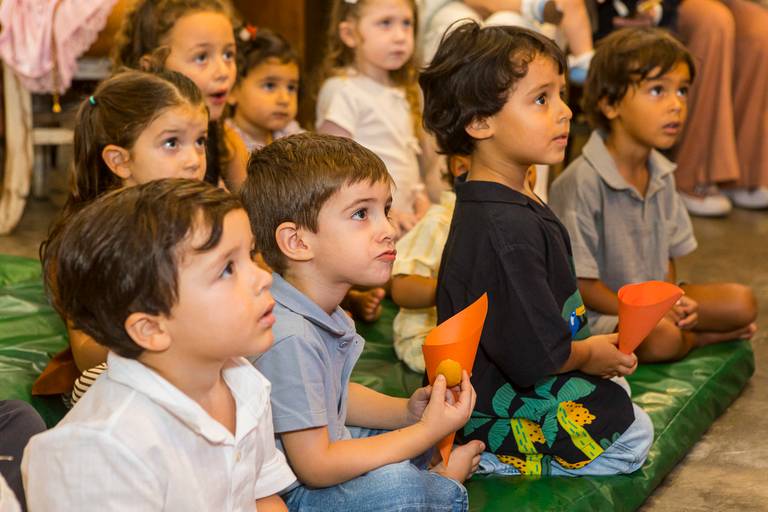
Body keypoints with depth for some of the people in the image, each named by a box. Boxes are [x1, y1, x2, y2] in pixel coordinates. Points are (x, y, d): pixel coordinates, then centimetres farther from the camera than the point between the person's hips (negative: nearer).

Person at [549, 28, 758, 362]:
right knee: (661, 337, -30)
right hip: (595, 312, -7)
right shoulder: (582, 182, -24)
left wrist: (672, 303, -9)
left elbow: (666, 253, 11)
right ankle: (701, 336, 0)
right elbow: (574, 279, -21)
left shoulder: (661, 173, 3)